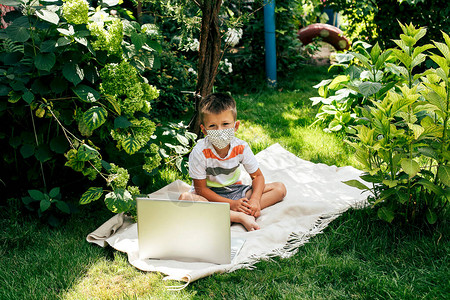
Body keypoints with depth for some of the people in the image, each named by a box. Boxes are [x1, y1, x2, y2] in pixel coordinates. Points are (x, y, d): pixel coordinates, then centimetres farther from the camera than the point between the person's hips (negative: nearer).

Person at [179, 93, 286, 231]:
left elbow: (257, 176, -1)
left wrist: (255, 200, -21)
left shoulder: (241, 147, -13)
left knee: (280, 188, -9)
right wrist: (231, 204, -25)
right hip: (211, 194, -3)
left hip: (236, 190, 3)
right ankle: (240, 217, -37)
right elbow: (200, 188, -18)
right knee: (184, 198, -37)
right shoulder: (200, 152, -22)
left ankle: (246, 212, -29)